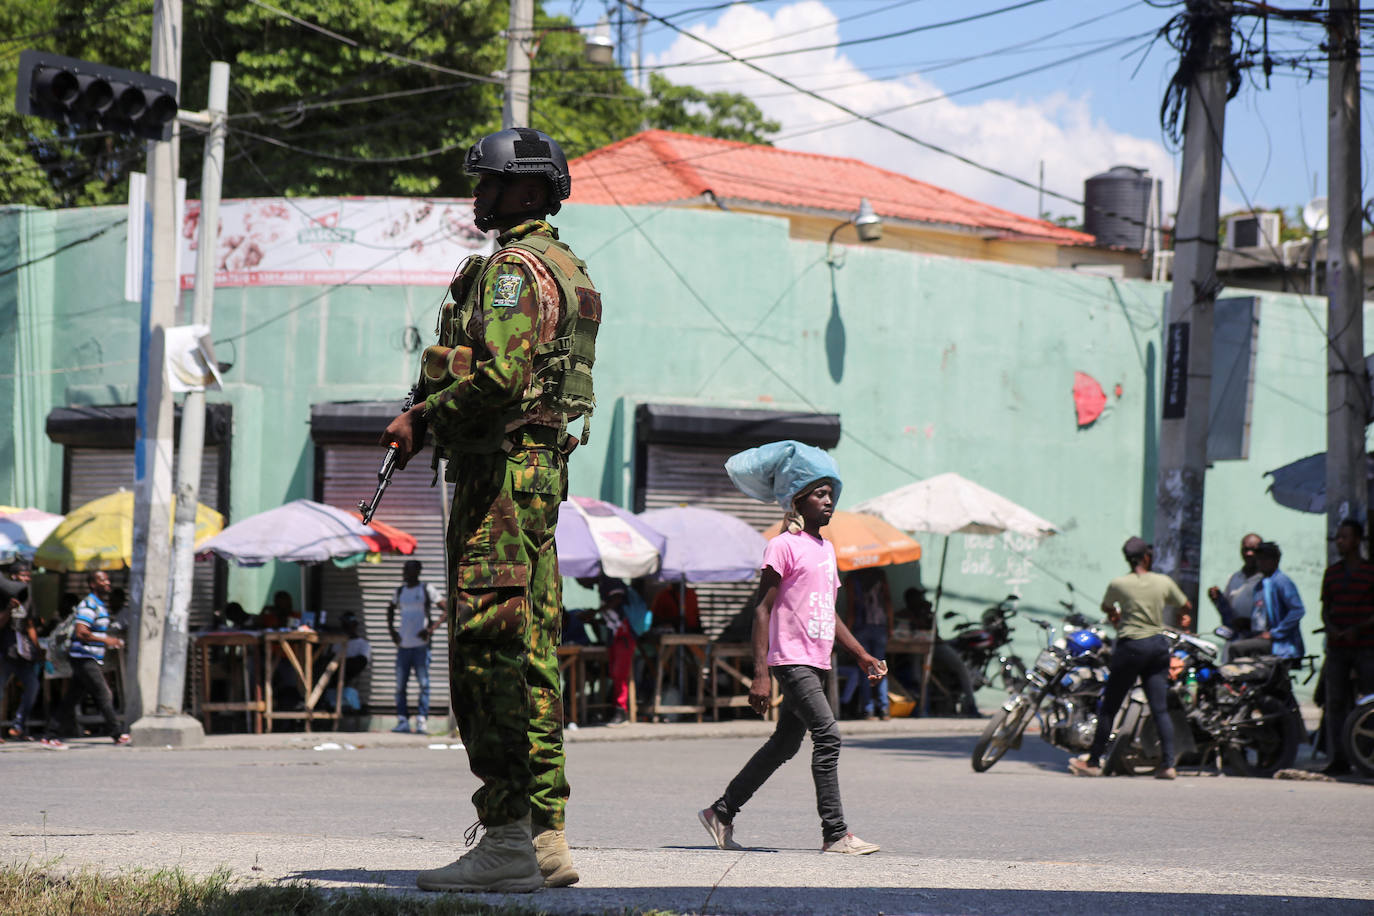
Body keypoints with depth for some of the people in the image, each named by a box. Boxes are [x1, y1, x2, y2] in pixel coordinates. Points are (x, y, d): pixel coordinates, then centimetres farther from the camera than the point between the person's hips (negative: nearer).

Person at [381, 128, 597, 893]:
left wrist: (425, 420, -11)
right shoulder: (566, 268, 20)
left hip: (502, 470, -10)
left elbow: (499, 375, -24)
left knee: (488, 650, -10)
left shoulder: (514, 267, -12)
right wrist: (432, 414, 15)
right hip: (544, 467, 10)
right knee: (532, 653, 10)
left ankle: (508, 840, -12)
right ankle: (547, 834, 12)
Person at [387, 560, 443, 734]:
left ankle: (422, 721, -6)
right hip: (403, 644, 5)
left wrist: (432, 628, -13)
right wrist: (391, 629, 17)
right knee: (400, 685, 3)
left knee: (423, 684, -6)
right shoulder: (401, 591, 14)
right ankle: (403, 721, 6)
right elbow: (391, 608, 32)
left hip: (421, 645, -5)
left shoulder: (427, 589, -1)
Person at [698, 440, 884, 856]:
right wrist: (760, 675, -17)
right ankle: (835, 834, -15)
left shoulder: (826, 548, 18)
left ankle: (721, 812, 24)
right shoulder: (784, 546, -8)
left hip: (816, 664, 9)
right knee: (827, 735, -16)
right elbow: (763, 609, -12)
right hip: (791, 660, -9)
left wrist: (863, 656, 20)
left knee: (785, 744, 12)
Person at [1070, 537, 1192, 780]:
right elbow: (1187, 607, 14)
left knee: (1109, 706, 6)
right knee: (1160, 709, 3)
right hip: (1159, 645, 3)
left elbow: (1106, 607, 15)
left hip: (1130, 646, -3)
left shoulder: (1118, 584, -6)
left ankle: (1093, 762, 12)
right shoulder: (1164, 582, 0)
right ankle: (1168, 763, -5)